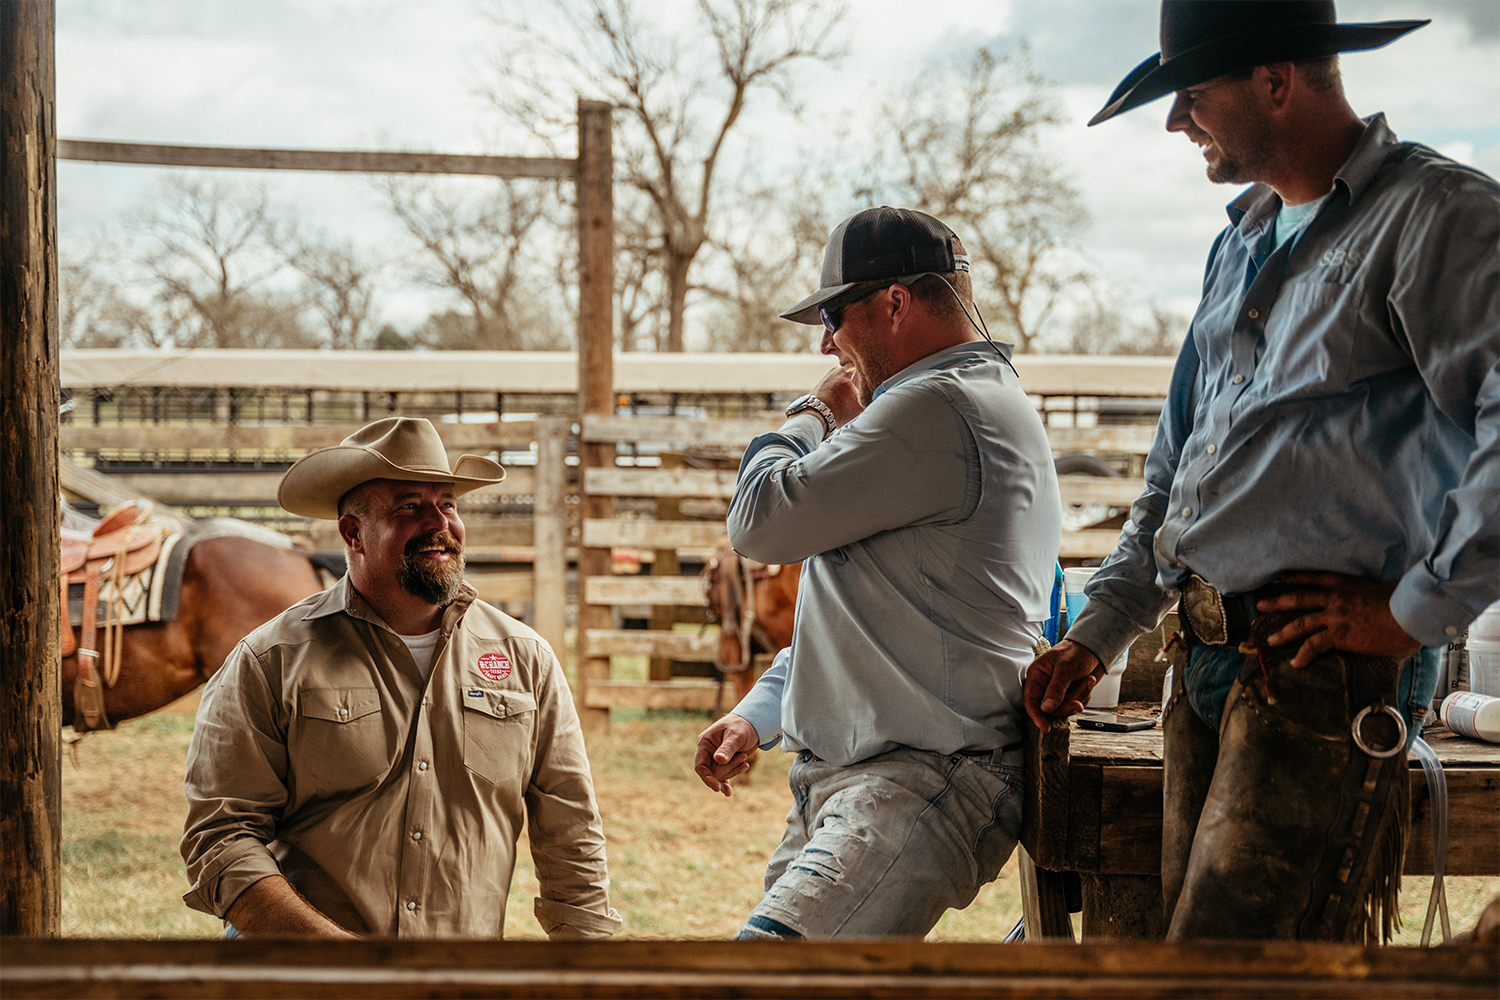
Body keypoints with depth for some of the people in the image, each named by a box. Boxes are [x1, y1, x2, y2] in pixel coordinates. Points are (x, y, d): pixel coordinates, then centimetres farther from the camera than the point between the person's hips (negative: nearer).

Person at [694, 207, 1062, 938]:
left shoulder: (939, 410, -13)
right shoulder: (957, 407, 24)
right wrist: (758, 714, 18)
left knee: (771, 946, -27)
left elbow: (761, 519, -15)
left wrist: (808, 414, 4)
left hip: (927, 786, -11)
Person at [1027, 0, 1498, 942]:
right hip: (1208, 668, 9)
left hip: (1327, 677, -9)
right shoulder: (1243, 243, 21)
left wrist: (1414, 612, -17)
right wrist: (1099, 633, 22)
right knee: (1190, 926, 10)